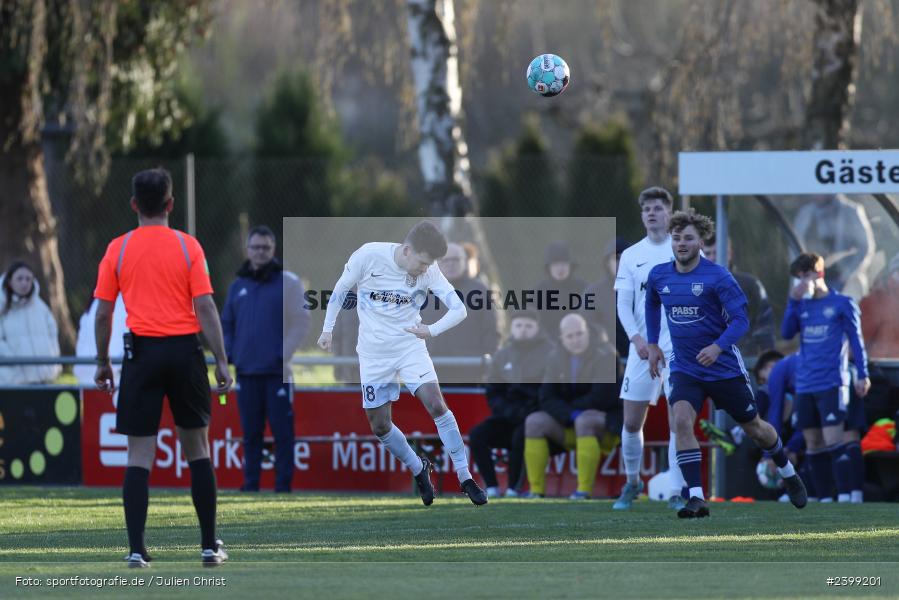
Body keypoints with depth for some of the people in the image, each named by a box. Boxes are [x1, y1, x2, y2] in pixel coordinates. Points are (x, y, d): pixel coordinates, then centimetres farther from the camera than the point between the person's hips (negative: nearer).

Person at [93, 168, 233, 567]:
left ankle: (136, 549, -6)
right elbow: (205, 307, -5)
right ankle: (210, 545, 11)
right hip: (185, 350, 0)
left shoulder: (118, 249, 2)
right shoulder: (187, 246, 0)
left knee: (139, 455, 1)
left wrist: (102, 363, 13)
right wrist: (221, 362, -2)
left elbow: (103, 312, 2)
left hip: (142, 351, 0)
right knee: (197, 449, 11)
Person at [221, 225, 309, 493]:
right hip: (246, 372, 4)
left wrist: (285, 355, -11)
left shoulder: (288, 282, 1)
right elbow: (227, 324, 22)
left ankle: (283, 487, -3)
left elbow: (300, 322, -3)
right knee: (251, 433, 7)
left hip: (277, 371, -4)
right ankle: (250, 486, 12)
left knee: (282, 431, -5)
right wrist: (228, 354, 8)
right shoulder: (238, 286, 15)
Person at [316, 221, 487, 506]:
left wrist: (432, 330, -39)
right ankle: (419, 470, 28)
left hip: (410, 346, -1)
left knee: (436, 405, -18)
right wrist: (327, 329, 3)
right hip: (373, 353, 1)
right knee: (380, 426, 3)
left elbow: (459, 309, -22)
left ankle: (465, 478, -11)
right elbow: (341, 289, -1)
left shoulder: (429, 272, -16)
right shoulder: (369, 256, -18)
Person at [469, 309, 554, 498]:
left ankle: (513, 489, -24)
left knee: (520, 435, -35)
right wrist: (510, 411, -9)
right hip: (509, 416, 5)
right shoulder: (503, 356, 12)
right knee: (478, 434, -19)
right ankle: (491, 488, -18)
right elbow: (493, 393, 11)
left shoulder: (548, 353, -2)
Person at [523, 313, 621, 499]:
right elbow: (547, 398, -3)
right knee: (534, 421, -16)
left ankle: (584, 491, -38)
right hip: (569, 425, 6)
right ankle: (536, 491, -19)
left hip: (605, 421, -5)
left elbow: (601, 398, -21)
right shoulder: (556, 358, 3)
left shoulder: (605, 354, -13)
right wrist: (570, 415, -21)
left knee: (584, 421, -38)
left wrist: (572, 407, -8)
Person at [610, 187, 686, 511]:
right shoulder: (631, 256, 9)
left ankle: (675, 492, -2)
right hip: (643, 349, 2)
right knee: (632, 423, 2)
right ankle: (632, 482, 23)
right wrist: (636, 338, -10)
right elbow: (623, 303, 5)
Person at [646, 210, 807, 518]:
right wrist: (652, 345, 16)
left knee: (754, 428, 13)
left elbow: (741, 319, -18)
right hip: (684, 369, 3)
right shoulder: (659, 276, -1)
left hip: (724, 367, -3)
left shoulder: (717, 276, -17)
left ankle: (788, 474, 42)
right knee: (682, 421, -24)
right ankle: (697, 499, -24)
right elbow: (652, 305, 21)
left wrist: (717, 347, -33)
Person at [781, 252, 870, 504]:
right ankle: (823, 499, 13)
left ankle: (845, 496, -14)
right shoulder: (801, 305, 12)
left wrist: (862, 375, -4)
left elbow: (856, 340, 0)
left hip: (832, 383, -6)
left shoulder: (842, 304, -1)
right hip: (805, 386, 6)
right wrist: (794, 301, -6)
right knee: (813, 443, 7)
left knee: (833, 439, -14)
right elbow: (787, 333, 2)